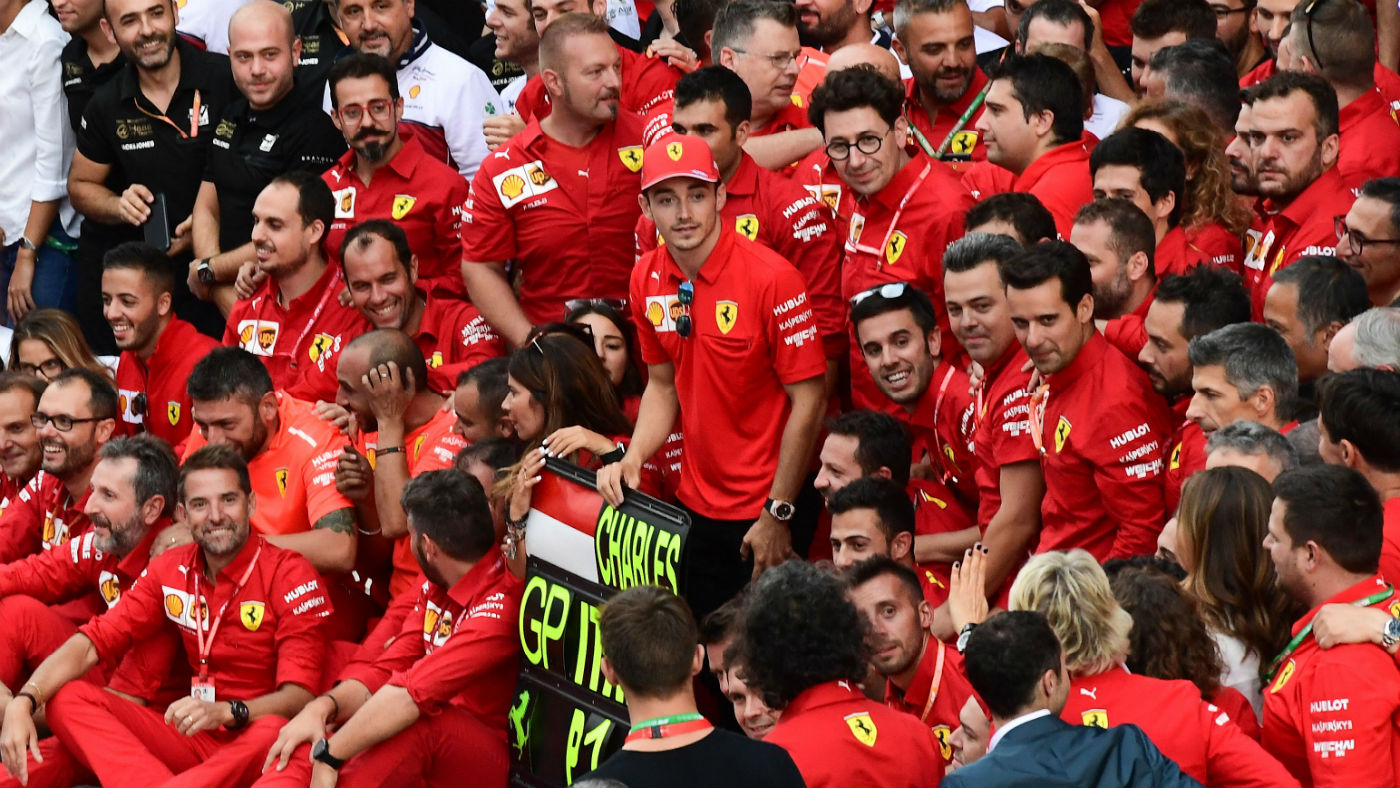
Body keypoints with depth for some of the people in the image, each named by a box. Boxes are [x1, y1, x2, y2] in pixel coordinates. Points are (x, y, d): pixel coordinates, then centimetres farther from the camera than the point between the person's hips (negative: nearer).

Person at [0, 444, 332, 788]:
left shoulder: (290, 574, -9)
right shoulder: (170, 569, 7)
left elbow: (300, 696, -15)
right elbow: (92, 643, 1)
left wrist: (228, 712, -34)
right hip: (193, 740, 6)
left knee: (273, 733, -40)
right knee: (67, 699, -12)